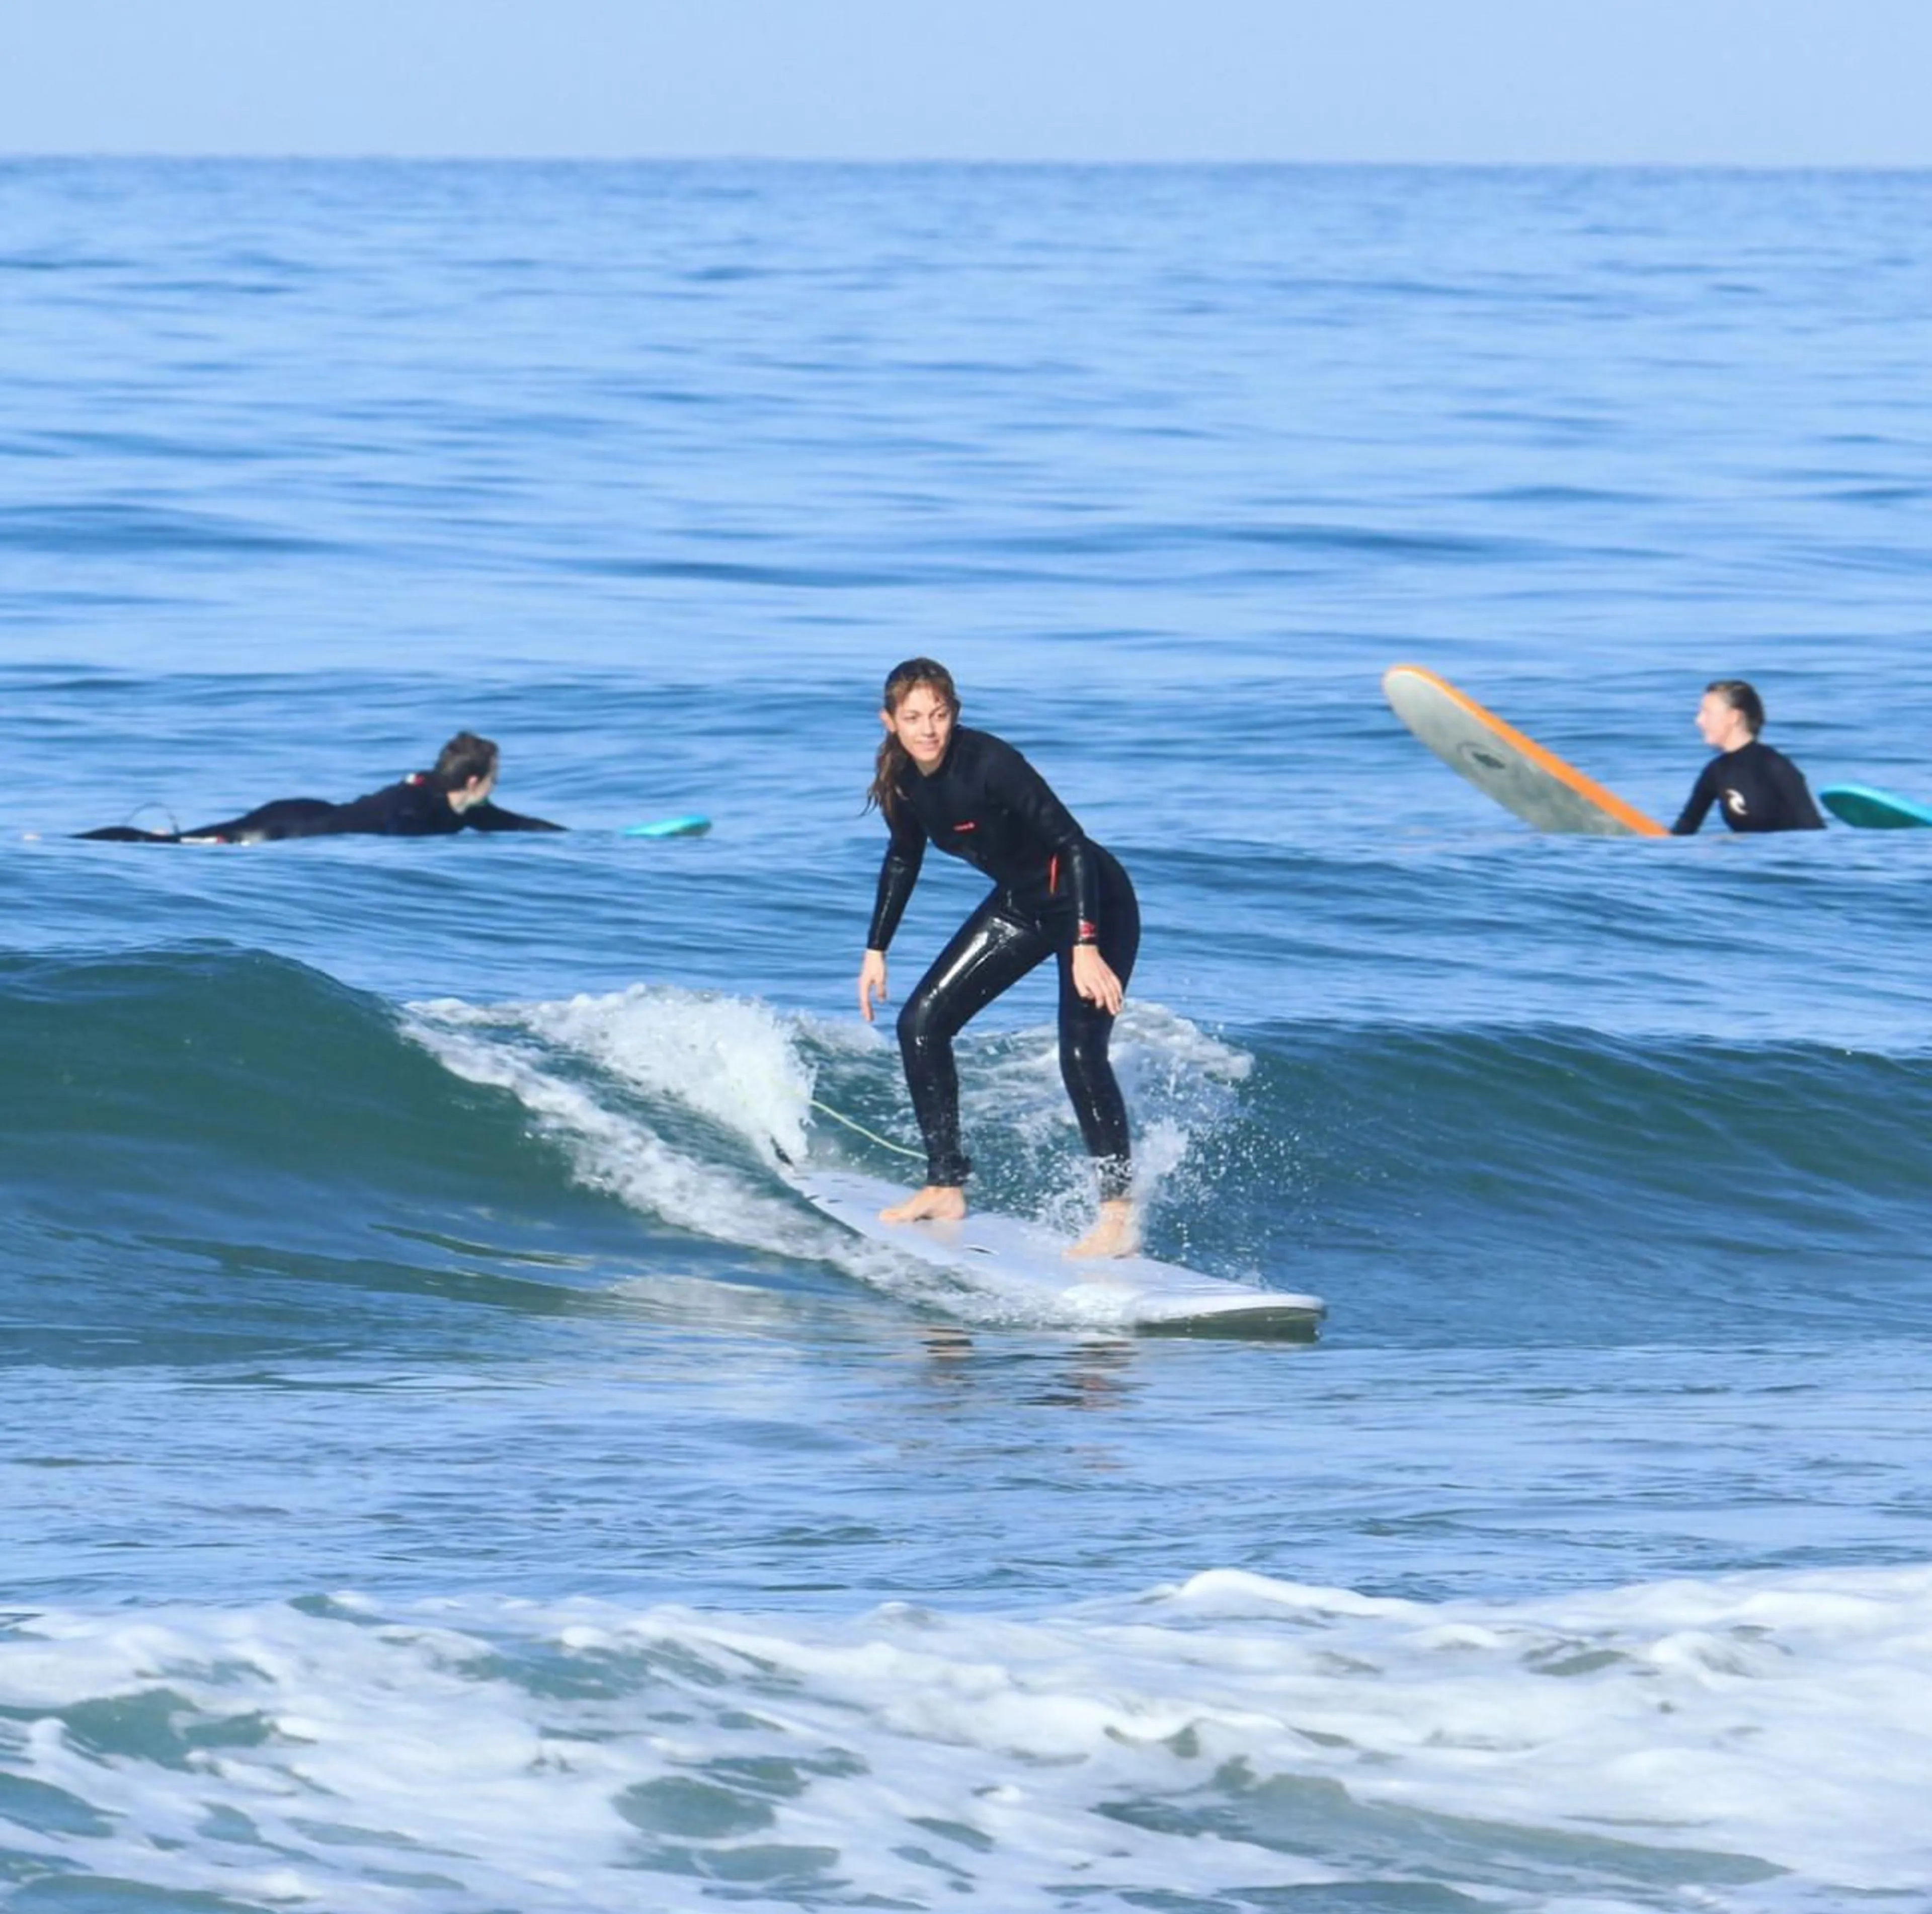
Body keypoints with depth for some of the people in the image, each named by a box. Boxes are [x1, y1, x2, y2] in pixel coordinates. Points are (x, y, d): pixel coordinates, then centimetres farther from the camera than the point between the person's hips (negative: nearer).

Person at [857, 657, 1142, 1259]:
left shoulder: (989, 764, -29)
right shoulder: (901, 779, -7)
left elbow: (1072, 844, -30)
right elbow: (904, 859, 13)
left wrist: (1086, 947, -37)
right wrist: (876, 949, 13)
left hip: (1092, 902, -8)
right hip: (1019, 905, 8)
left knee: (1081, 1055, -21)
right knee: (921, 1023, 3)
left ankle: (1120, 1214, -15)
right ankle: (946, 1187, 13)